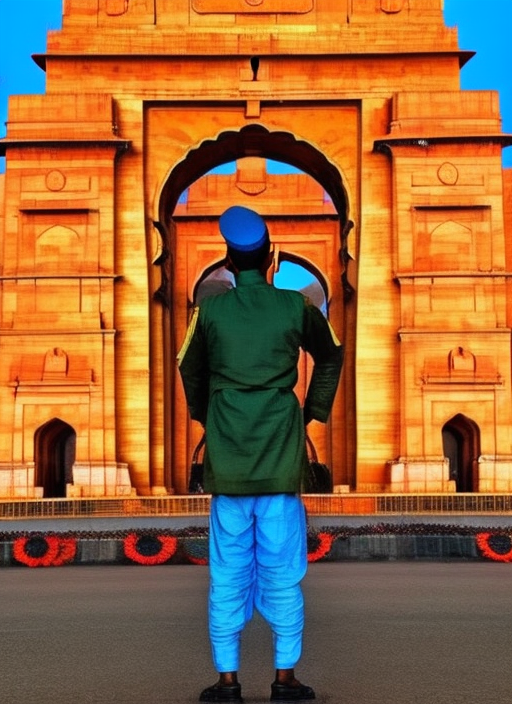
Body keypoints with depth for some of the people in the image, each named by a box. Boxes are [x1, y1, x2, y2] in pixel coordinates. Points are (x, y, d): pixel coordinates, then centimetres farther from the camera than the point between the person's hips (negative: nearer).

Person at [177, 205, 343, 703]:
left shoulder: (210, 309, 0)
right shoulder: (295, 306, 1)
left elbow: (190, 370, 15)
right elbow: (330, 356, 17)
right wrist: (314, 412, 25)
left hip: (227, 462, 0)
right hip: (281, 461, 0)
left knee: (228, 576, 6)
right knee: (282, 576, 5)